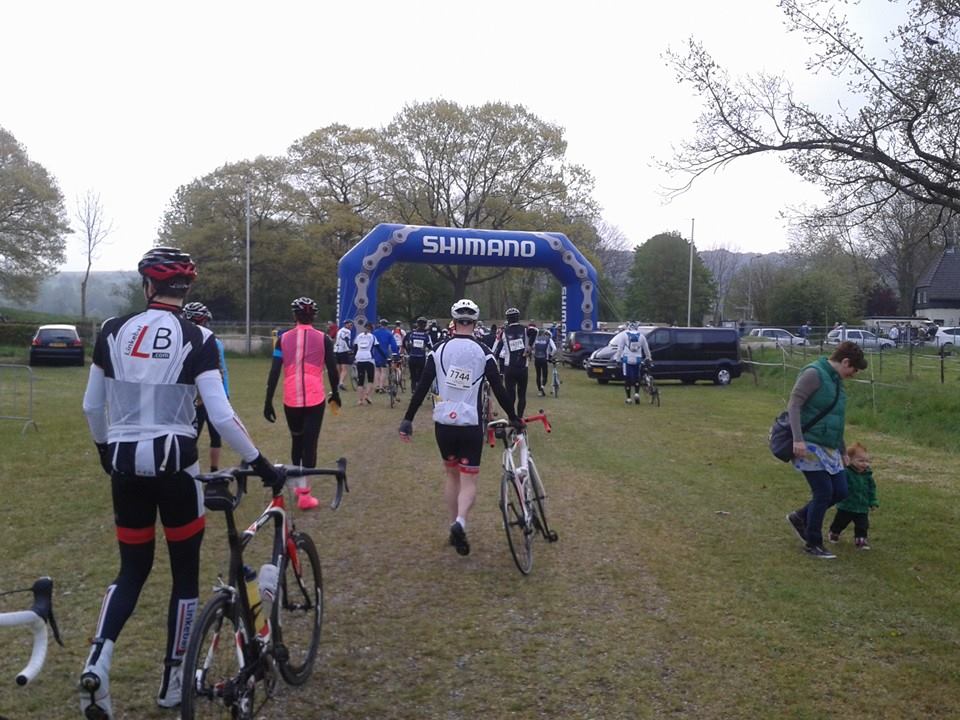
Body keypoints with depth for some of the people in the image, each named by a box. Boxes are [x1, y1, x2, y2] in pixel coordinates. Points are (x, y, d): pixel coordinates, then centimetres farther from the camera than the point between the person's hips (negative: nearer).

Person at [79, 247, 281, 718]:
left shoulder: (112, 331, 1)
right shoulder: (196, 339, -9)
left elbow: (91, 406, 9)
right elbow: (220, 415, -15)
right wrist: (258, 462, -6)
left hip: (125, 465, 4)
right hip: (174, 465, -3)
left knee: (132, 569, 19)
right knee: (185, 572, 13)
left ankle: (97, 664, 0)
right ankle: (173, 681, 22)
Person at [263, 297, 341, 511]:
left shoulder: (284, 338, 2)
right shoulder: (323, 338, -1)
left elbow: (274, 372, -2)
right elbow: (332, 370, 2)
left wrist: (268, 401, 2)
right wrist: (335, 393, 18)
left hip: (291, 400, 2)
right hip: (315, 399, -2)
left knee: (297, 441, 21)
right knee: (310, 443, 2)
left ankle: (300, 485, 29)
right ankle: (304, 495, 0)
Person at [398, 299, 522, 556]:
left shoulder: (439, 351, 0)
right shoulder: (483, 353, -5)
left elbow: (421, 388, -1)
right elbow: (499, 390, -3)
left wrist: (408, 420, 5)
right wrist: (514, 419, 8)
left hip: (443, 424, 2)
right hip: (470, 425, -2)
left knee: (451, 474, 21)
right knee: (468, 480, 3)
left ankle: (454, 526, 24)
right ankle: (460, 522, -22)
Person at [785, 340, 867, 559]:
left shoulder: (836, 380, 16)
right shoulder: (814, 373, -12)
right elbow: (793, 404, -19)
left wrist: (843, 452, 27)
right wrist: (798, 439, -28)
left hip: (829, 448, 9)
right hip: (809, 445, -9)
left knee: (840, 491, 6)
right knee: (823, 492, -6)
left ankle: (800, 517, 25)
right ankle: (813, 544, 10)